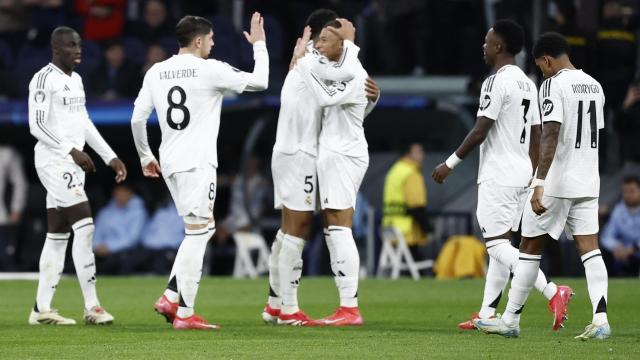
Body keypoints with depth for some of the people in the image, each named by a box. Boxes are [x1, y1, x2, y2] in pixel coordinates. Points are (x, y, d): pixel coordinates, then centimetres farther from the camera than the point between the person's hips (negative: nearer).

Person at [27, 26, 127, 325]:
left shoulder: (76, 80, 17)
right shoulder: (44, 79, -12)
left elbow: (84, 124, 22)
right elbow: (37, 126, -18)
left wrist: (110, 157, 18)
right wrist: (72, 150, -23)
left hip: (71, 164, 9)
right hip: (54, 162, -9)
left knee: (58, 235, 9)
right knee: (84, 227, -13)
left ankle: (42, 309, 12)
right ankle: (91, 306, -12)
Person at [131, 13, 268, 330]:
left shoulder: (155, 73, 9)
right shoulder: (210, 70, -7)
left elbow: (138, 119, 10)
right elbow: (259, 81, 0)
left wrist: (145, 157, 23)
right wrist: (259, 45, 15)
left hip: (170, 162, 7)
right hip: (198, 162, -7)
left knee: (204, 228, 18)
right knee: (196, 235, -5)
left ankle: (170, 297, 8)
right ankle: (185, 313, -9)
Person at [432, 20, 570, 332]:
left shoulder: (496, 82, -14)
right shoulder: (528, 84, 13)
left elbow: (480, 132, -16)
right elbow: (536, 136, 15)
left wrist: (450, 164, -8)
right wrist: (533, 179, 19)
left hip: (498, 175, -9)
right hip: (522, 174, 9)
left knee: (496, 244, -9)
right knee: (501, 243, 11)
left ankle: (552, 292, -23)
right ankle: (487, 314, 11)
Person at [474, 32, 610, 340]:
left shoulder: (553, 85, -13)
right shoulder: (594, 86, 12)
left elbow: (550, 135, -21)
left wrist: (540, 184, -24)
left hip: (556, 181, -7)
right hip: (588, 181, 7)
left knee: (530, 247, 4)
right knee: (589, 248, 1)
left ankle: (510, 320, 12)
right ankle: (600, 319, -13)